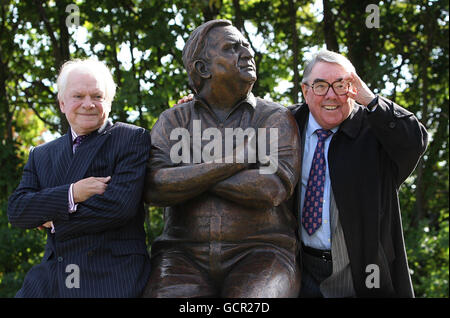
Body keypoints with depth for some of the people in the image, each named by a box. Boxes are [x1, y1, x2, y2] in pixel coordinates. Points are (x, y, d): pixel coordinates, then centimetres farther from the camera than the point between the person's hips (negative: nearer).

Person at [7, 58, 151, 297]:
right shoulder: (41, 155, 15)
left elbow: (120, 204, -14)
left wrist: (54, 223, -4)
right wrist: (71, 194, -14)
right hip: (52, 278, 5)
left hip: (111, 279, -4)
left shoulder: (133, 139, -1)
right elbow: (16, 211, 3)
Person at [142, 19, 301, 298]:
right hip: (185, 257, 2)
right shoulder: (172, 121, 10)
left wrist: (188, 176, -7)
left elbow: (274, 187, -12)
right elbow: (154, 187, -8)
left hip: (259, 254, -1)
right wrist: (234, 160, -11)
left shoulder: (276, 118, 6)